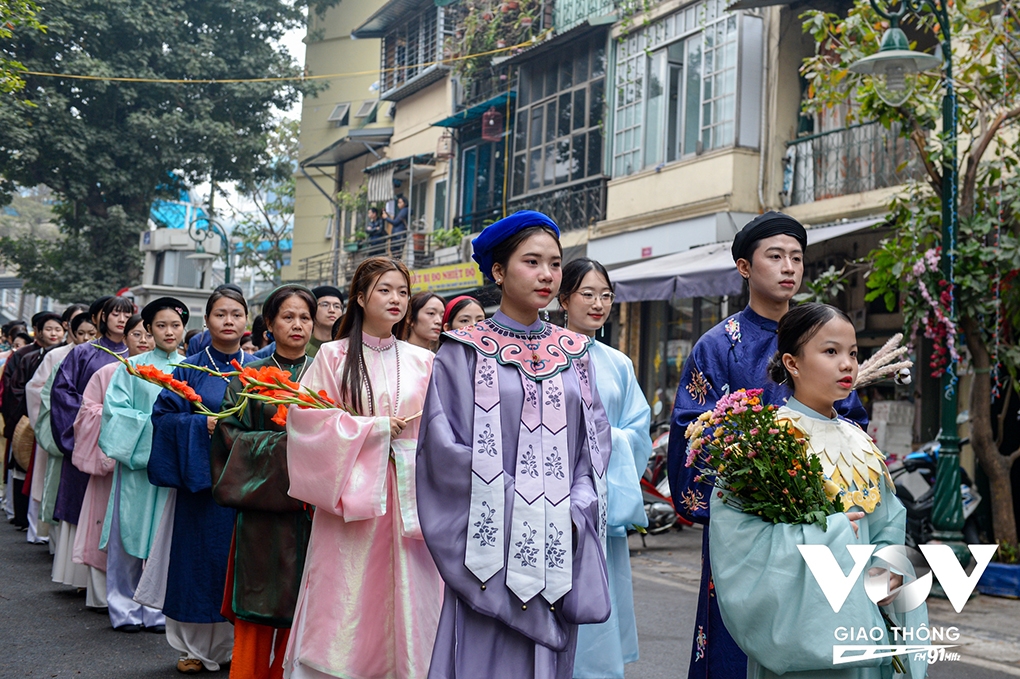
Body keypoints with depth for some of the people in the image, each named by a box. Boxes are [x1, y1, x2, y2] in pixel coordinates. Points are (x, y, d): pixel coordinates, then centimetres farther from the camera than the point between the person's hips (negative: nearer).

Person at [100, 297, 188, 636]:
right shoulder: (133, 367, 4)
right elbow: (114, 408, -3)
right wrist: (151, 424, -12)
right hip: (136, 460, -1)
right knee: (131, 532, 0)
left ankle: (157, 609, 12)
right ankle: (125, 608, 12)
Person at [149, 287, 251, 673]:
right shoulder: (190, 369, 5)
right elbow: (163, 416, 1)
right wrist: (204, 425, -13)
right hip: (202, 477, -1)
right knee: (201, 555, 1)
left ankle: (235, 642, 14)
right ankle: (196, 646, 13)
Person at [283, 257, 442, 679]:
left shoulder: (422, 362, 9)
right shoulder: (333, 356, 3)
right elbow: (305, 418, -6)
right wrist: (375, 428, -10)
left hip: (408, 497, 2)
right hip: (351, 489, -2)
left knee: (403, 600, 3)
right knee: (346, 597, -1)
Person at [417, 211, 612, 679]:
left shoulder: (574, 354, 11)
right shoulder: (465, 352, -1)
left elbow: (595, 441, 10)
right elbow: (445, 446, -7)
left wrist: (575, 510, -5)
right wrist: (513, 506, -11)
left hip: (561, 547, 4)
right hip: (493, 550, -4)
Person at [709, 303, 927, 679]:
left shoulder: (859, 442, 10)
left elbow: (889, 523, 13)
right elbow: (739, 534, -21)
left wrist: (890, 568, -6)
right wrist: (828, 531, -18)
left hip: (863, 624, 6)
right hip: (802, 624, -6)